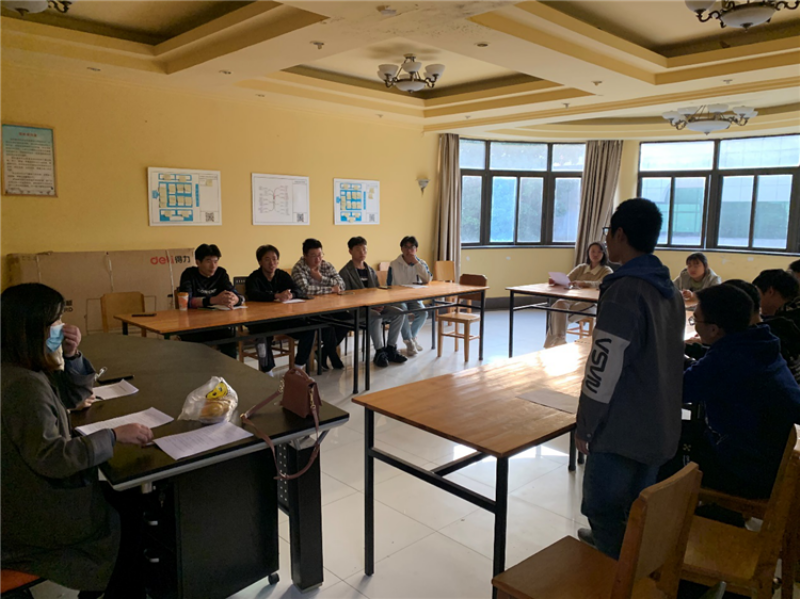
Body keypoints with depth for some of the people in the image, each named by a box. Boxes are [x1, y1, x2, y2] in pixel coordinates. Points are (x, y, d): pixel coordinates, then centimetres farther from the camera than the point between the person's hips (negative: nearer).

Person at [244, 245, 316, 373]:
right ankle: (267, 372, -19)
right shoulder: (254, 278, -7)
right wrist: (276, 296, -42)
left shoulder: (283, 275, 8)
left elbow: (297, 291, -6)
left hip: (283, 318, 5)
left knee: (308, 330, -15)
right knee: (264, 334, -38)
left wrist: (289, 296, -31)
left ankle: (298, 366, 2)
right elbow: (252, 295, -29)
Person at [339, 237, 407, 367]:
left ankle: (390, 349, -7)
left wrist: (380, 304, -6)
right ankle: (379, 352, -22)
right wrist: (371, 305, -22)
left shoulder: (371, 271, 16)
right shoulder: (345, 273, -4)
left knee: (399, 313, -14)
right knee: (376, 316, -35)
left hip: (374, 306, 7)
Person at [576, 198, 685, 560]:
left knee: (604, 513, 5)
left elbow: (604, 369, -20)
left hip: (621, 431, -9)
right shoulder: (670, 291, 9)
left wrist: (585, 424, -10)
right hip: (660, 429, 9)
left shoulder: (624, 291, -19)